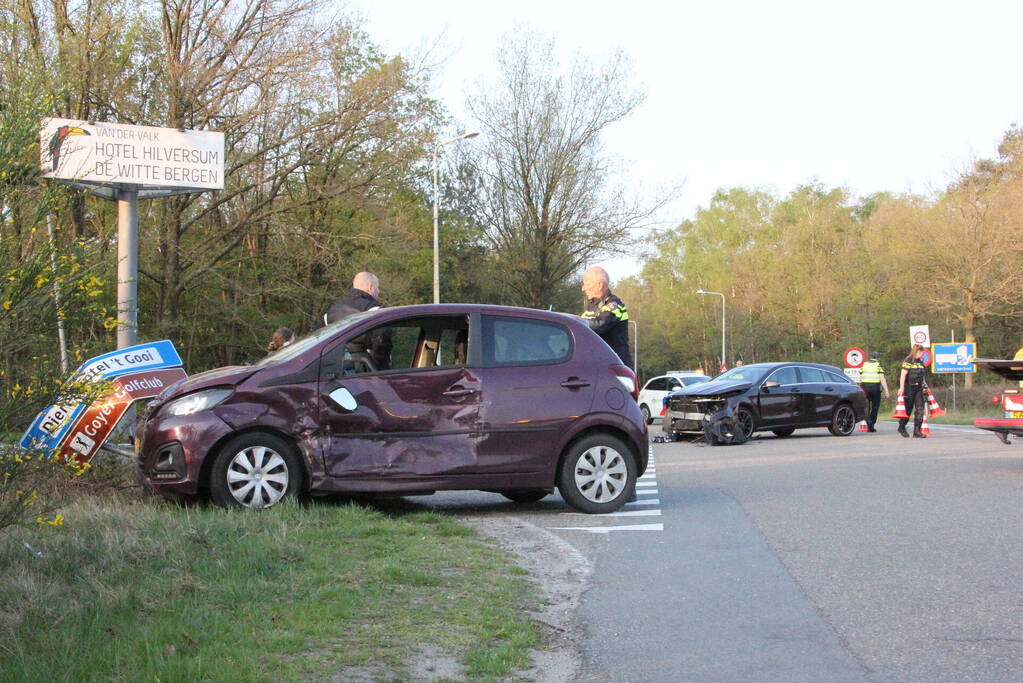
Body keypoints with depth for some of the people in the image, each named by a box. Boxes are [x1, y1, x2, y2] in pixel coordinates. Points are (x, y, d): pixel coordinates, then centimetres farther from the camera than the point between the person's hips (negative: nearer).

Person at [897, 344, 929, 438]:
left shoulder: (920, 362, 15)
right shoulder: (908, 361, -8)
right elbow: (903, 375, -14)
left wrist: (924, 385, 21)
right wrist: (901, 387, -20)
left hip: (918, 388, 7)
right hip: (909, 388, -7)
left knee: (920, 409, -3)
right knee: (908, 409, 2)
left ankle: (917, 431, -2)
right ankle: (901, 427, 22)